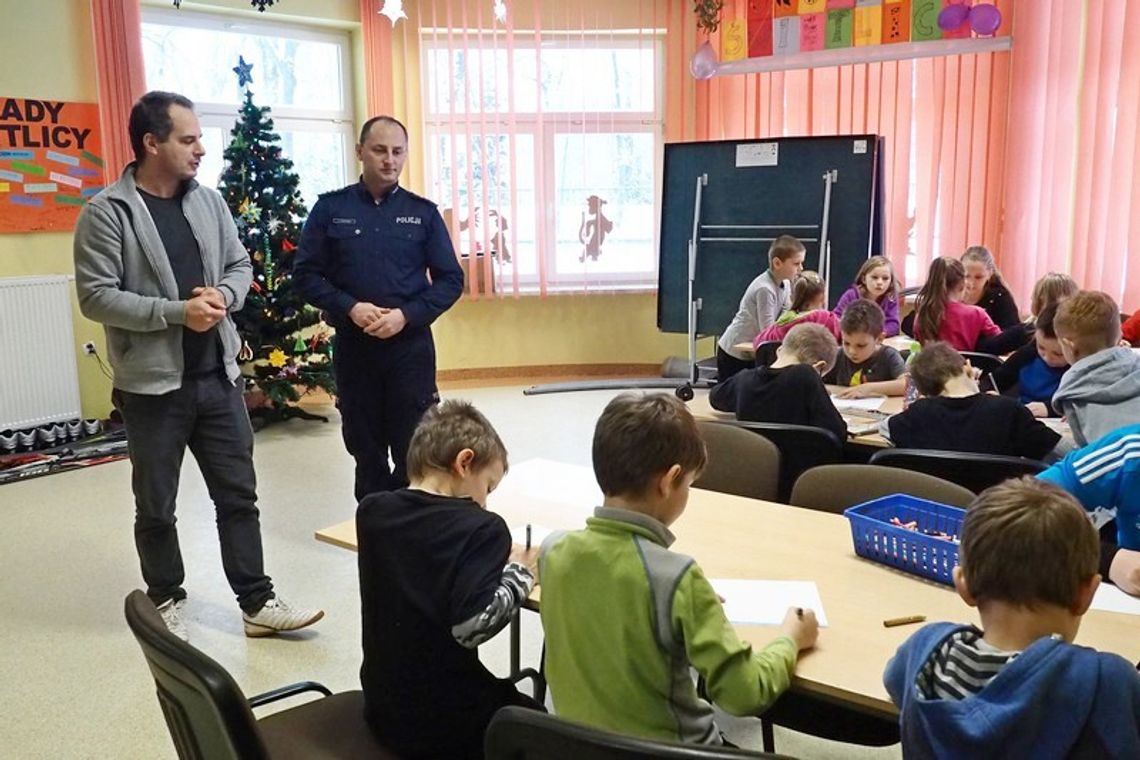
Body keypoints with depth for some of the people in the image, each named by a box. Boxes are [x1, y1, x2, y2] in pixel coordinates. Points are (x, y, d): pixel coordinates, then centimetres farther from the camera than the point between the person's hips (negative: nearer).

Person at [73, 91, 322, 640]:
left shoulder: (209, 202, 6)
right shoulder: (106, 212, -10)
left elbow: (240, 266, 12)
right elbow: (96, 296, -14)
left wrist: (222, 295, -10)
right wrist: (177, 312, -20)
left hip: (218, 377, 5)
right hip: (152, 384, -4)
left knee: (238, 495, 9)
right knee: (156, 507, 11)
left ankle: (257, 603, 19)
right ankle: (166, 602, 30)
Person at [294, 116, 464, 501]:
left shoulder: (423, 212, 4)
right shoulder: (330, 208, 3)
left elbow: (451, 279, 3)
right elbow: (305, 274, 2)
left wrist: (406, 315, -12)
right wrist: (350, 308, -14)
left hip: (410, 345, 0)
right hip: (352, 345, 1)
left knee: (413, 451, 1)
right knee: (365, 449, 11)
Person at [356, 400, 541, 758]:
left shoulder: (371, 511, -2)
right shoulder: (481, 528, -20)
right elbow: (471, 625, -30)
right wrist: (519, 575, -15)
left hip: (382, 710, 7)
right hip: (446, 726, -6)